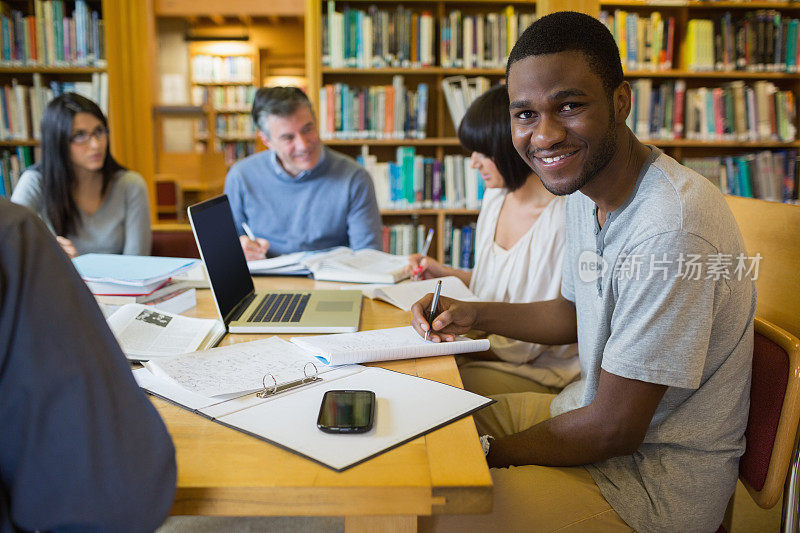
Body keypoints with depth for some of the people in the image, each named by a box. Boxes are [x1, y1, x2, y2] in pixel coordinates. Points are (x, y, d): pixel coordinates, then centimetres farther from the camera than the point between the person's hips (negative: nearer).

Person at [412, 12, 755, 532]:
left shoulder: (670, 229, -30)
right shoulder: (586, 184, -1)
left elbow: (615, 429, -25)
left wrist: (492, 453, -13)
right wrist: (474, 314, 2)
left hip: (662, 477, -8)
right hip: (596, 409, 8)